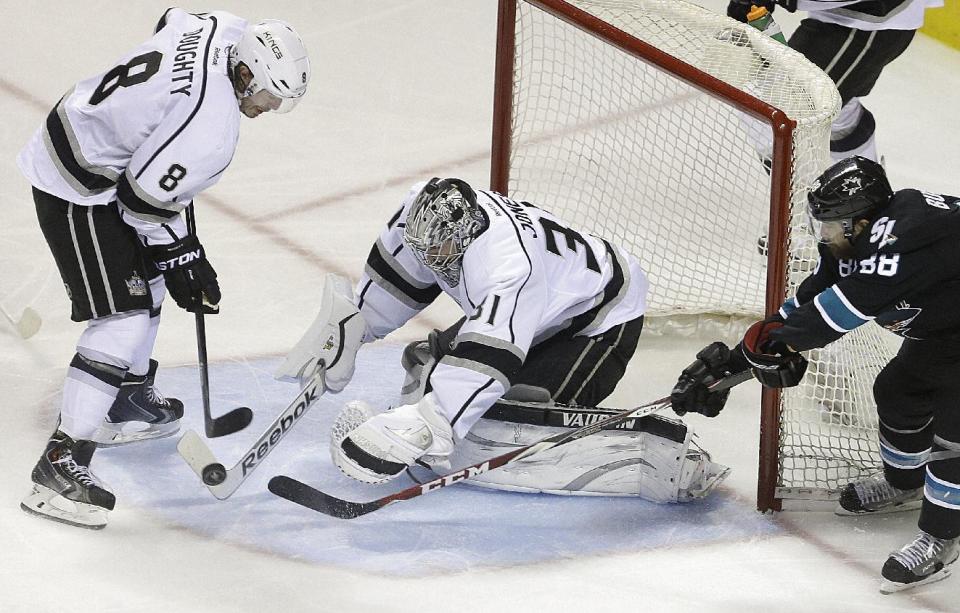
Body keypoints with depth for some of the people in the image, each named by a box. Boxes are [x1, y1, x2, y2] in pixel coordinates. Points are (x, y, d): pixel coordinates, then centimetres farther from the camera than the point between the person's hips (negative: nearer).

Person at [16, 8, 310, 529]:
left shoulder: (227, 30, -5)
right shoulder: (212, 131, -30)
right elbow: (145, 200, -23)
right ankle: (60, 464, -15)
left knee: (146, 278, 25)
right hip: (79, 189, -11)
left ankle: (127, 406, 42)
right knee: (122, 320, -14)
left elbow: (171, 22, 19)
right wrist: (182, 259, -9)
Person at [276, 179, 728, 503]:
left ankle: (660, 454, -33)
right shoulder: (427, 214, -14)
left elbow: (490, 360, -47)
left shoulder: (507, 263, -39)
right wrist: (346, 329, 16)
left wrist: (423, 427, -56)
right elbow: (393, 277, 8)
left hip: (600, 320, -10)